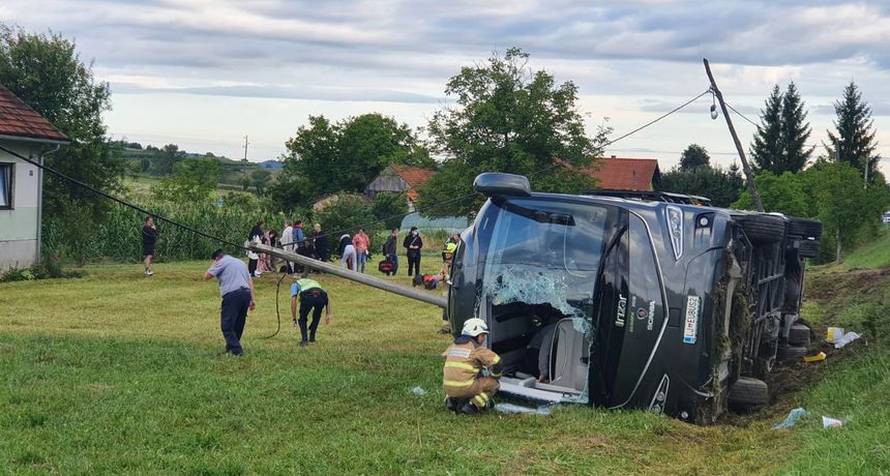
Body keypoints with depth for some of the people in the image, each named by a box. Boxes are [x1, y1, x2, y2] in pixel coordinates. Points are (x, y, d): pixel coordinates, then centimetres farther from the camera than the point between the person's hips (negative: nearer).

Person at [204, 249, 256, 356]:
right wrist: (253, 299, 18)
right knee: (239, 324, 17)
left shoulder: (221, 262, 5)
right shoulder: (240, 262, 27)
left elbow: (207, 276, 2)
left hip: (232, 294, -7)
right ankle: (231, 347, 26)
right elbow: (250, 281, 21)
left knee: (226, 325, -3)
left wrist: (213, 265, 19)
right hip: (246, 293, 8)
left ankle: (236, 350, -10)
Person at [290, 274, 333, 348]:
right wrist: (328, 314, 28)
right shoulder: (314, 282, 46)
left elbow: (293, 300, 16)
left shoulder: (295, 284, 35)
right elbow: (327, 299, 33)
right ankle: (312, 337, 33)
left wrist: (294, 318, 18)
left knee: (302, 319, 21)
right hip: (321, 297, 3)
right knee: (316, 317, 34)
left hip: (307, 297, -3)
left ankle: (304, 339, 6)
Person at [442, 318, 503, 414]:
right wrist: (495, 376, 13)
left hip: (448, 388, 6)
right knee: (494, 383, 11)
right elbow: (496, 362, -9)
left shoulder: (453, 346, 15)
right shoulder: (477, 348, -4)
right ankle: (473, 405, -5)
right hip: (465, 388, -6)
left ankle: (451, 399, 12)